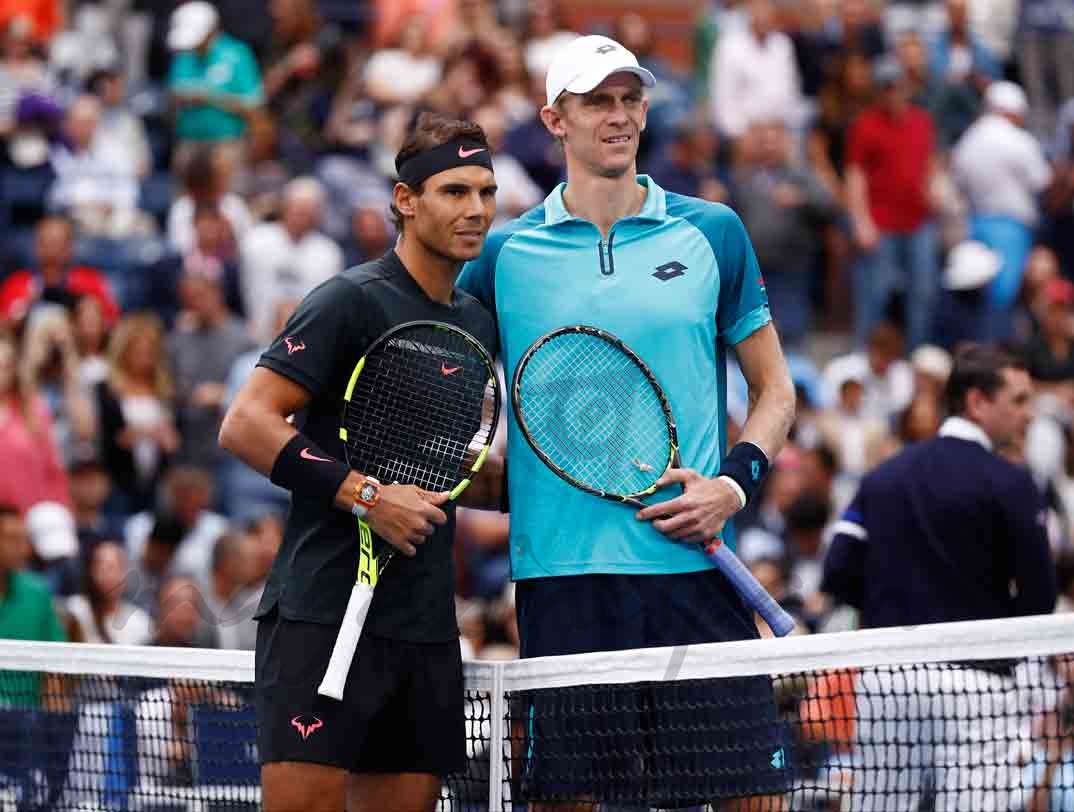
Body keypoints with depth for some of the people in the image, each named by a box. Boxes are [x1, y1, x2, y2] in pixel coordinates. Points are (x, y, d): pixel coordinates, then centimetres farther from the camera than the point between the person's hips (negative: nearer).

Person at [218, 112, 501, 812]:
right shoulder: (350, 301, -7)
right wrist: (364, 493, -20)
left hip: (426, 624, 7)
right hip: (324, 614, -7)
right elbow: (244, 425, -13)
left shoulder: (478, 322, 17)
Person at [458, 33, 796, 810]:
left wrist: (736, 481, -3)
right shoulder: (506, 253, 7)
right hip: (559, 568, 0)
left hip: (691, 563, 0)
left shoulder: (712, 233, 8)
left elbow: (775, 389, 13)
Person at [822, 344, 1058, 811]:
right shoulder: (1007, 484, -6)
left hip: (884, 679, 5)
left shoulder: (884, 477, 11)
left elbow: (839, 576, 7)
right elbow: (1039, 597, -9)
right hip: (971, 679, -5)